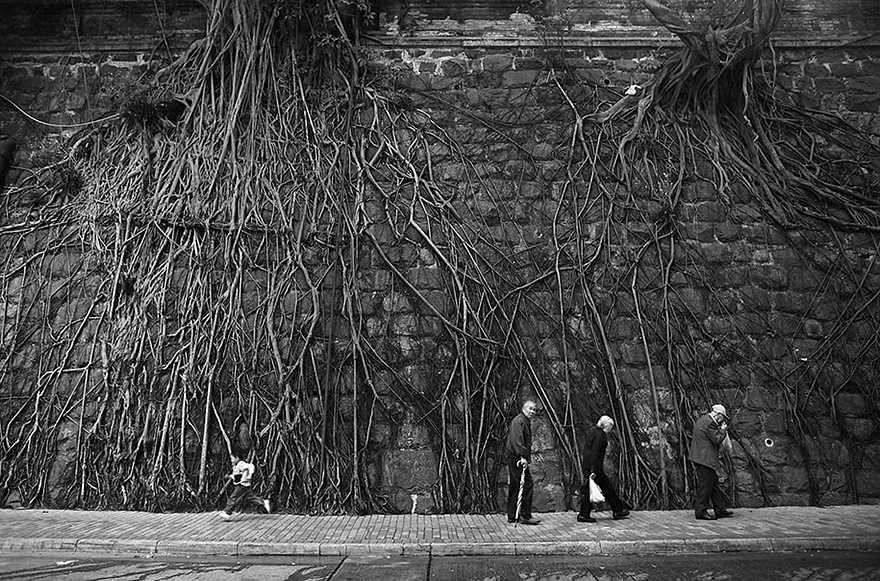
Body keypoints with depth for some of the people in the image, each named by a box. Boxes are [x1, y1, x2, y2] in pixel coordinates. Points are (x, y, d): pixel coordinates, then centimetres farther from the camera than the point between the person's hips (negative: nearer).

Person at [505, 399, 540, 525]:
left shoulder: (526, 422, 21)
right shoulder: (519, 421, -12)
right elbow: (517, 440, -23)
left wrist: (527, 456, 17)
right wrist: (523, 456, -27)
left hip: (517, 458, 11)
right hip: (517, 458, -11)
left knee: (514, 487, 12)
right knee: (527, 484, -9)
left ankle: (512, 516, 17)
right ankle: (525, 515, -4)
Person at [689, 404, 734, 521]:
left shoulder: (702, 419, 15)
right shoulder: (710, 423, -16)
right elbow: (717, 440, -16)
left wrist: (720, 429, 14)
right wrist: (723, 430, -2)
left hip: (700, 457, 11)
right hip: (705, 459, -11)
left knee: (713, 483, 16)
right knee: (705, 485, -5)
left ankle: (720, 510, 23)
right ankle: (701, 512, 0)